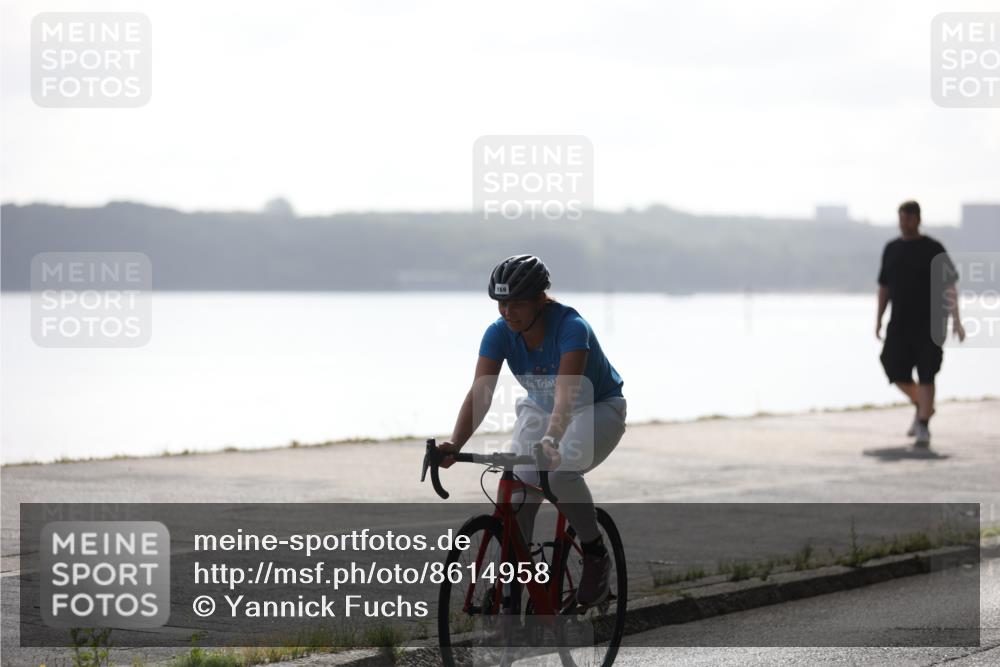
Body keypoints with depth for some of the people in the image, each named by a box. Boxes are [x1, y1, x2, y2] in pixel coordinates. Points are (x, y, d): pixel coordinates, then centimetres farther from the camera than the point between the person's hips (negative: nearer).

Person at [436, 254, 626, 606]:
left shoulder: (571, 328, -33)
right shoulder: (499, 333, -19)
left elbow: (566, 394, -46)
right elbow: (480, 392, -28)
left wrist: (551, 440, -63)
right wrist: (454, 444, -44)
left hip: (597, 409, -5)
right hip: (539, 409, 5)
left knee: (560, 473, -32)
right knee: (520, 488, -17)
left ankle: (596, 554, -9)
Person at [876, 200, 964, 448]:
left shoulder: (933, 249, -3)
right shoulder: (891, 249, 10)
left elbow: (949, 286, -5)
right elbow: (884, 286, 16)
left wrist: (956, 320, -12)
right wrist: (879, 320, 11)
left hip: (928, 323, -4)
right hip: (899, 322, 4)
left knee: (925, 375, -7)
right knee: (895, 370, -1)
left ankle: (924, 427, -1)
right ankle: (922, 406, 25)